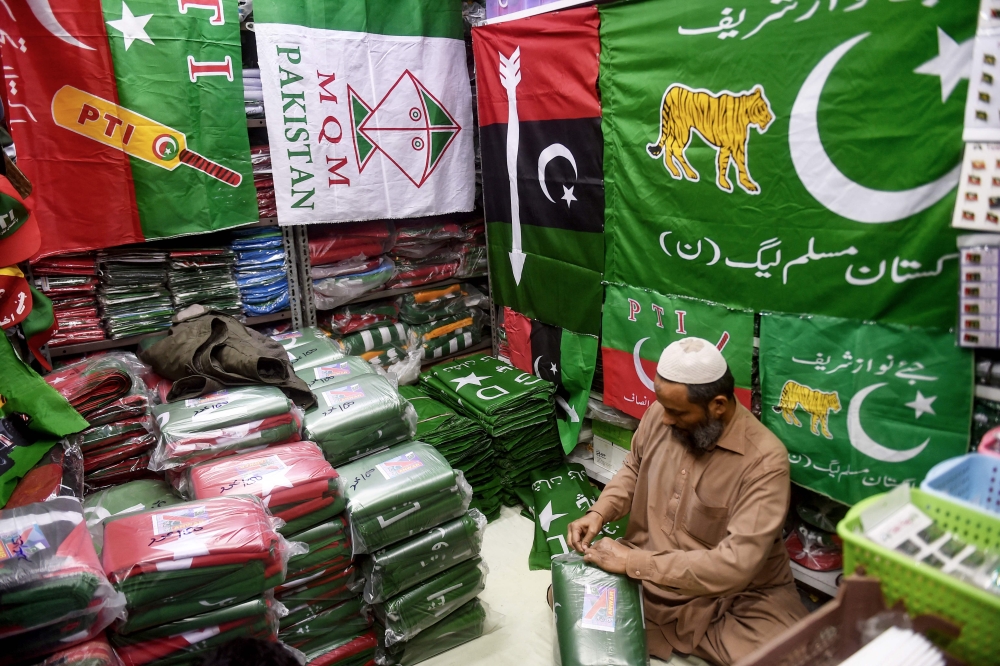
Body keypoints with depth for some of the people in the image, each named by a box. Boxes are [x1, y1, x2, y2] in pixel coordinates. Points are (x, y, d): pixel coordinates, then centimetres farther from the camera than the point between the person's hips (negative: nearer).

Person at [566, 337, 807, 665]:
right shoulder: (660, 414, -10)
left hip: (737, 595, -3)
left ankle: (653, 634, -7)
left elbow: (734, 565, -30)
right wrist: (599, 512, -7)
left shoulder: (764, 459, -25)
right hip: (648, 576, 4)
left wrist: (632, 561, -28)